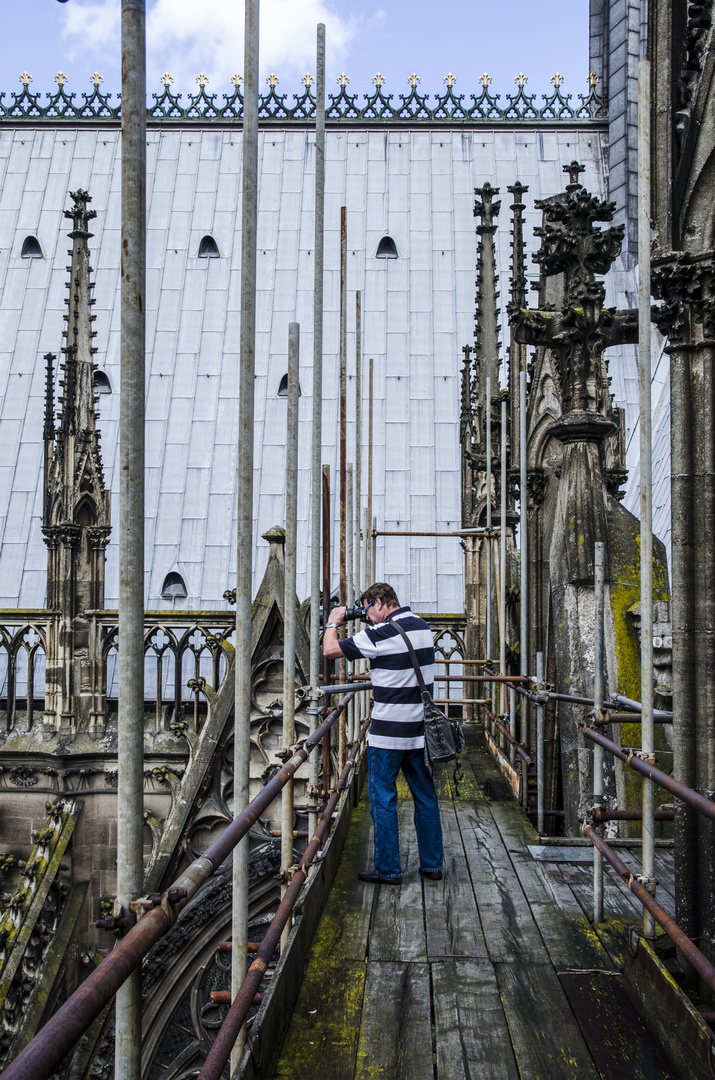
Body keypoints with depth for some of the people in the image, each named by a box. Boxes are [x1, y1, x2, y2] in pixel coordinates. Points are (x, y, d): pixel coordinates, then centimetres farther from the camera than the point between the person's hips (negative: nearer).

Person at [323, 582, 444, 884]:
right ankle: (432, 865, 23)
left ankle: (388, 869, 13)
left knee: (383, 799, 5)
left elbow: (330, 650, -14)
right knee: (426, 797, 14)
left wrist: (332, 623, 4)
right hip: (420, 730, 7)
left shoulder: (382, 634, -17)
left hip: (388, 733, -7)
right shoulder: (422, 626, 6)